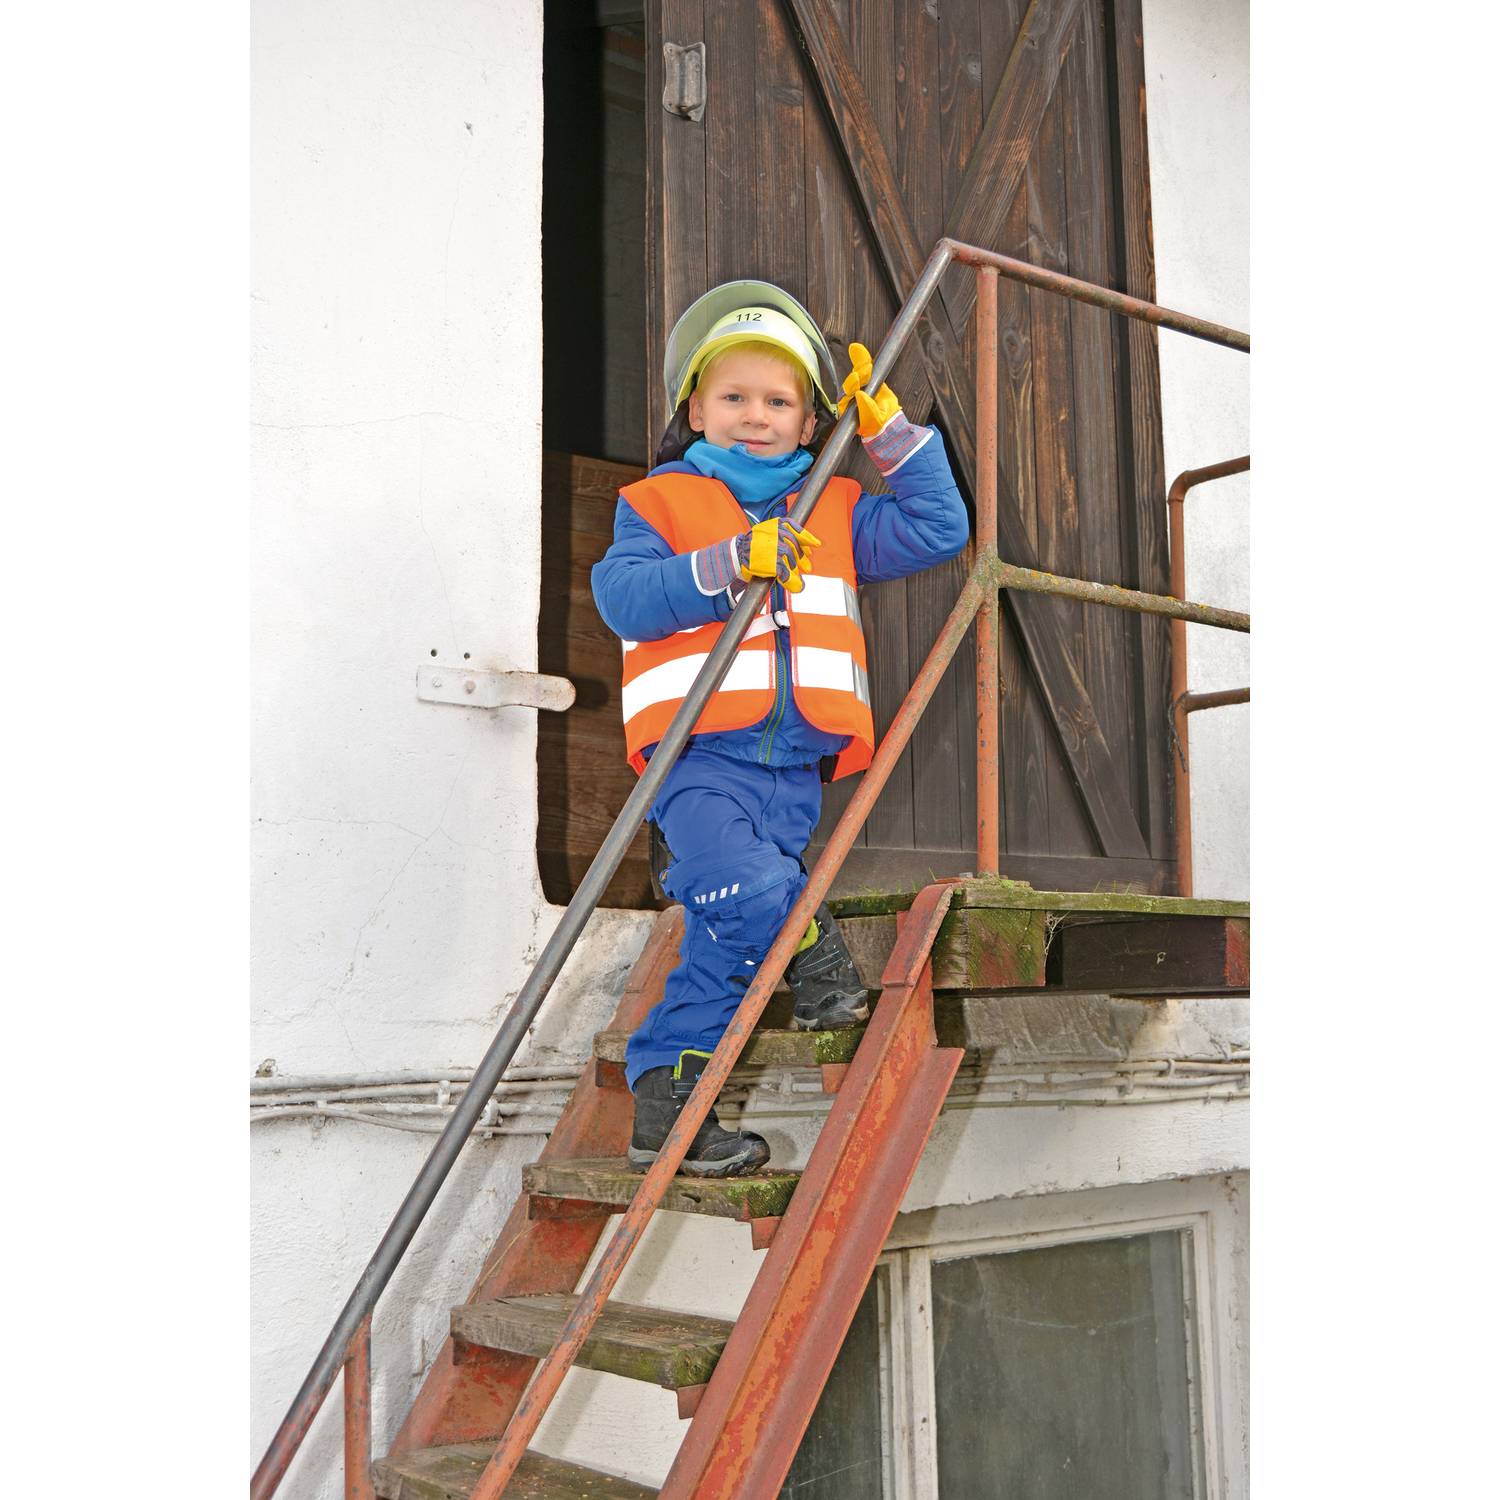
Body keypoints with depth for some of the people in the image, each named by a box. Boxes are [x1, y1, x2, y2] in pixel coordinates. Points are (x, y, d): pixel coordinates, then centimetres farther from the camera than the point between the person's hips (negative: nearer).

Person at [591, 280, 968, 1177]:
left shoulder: (835, 510, 20)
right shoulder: (658, 503, 8)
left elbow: (938, 531, 14)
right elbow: (623, 594, -8)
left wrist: (888, 427, 9)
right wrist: (730, 562, -19)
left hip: (797, 763, 4)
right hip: (699, 755, -3)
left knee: (731, 930, 1)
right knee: (748, 885, -30)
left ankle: (668, 1100, 10)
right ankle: (813, 944, 2)